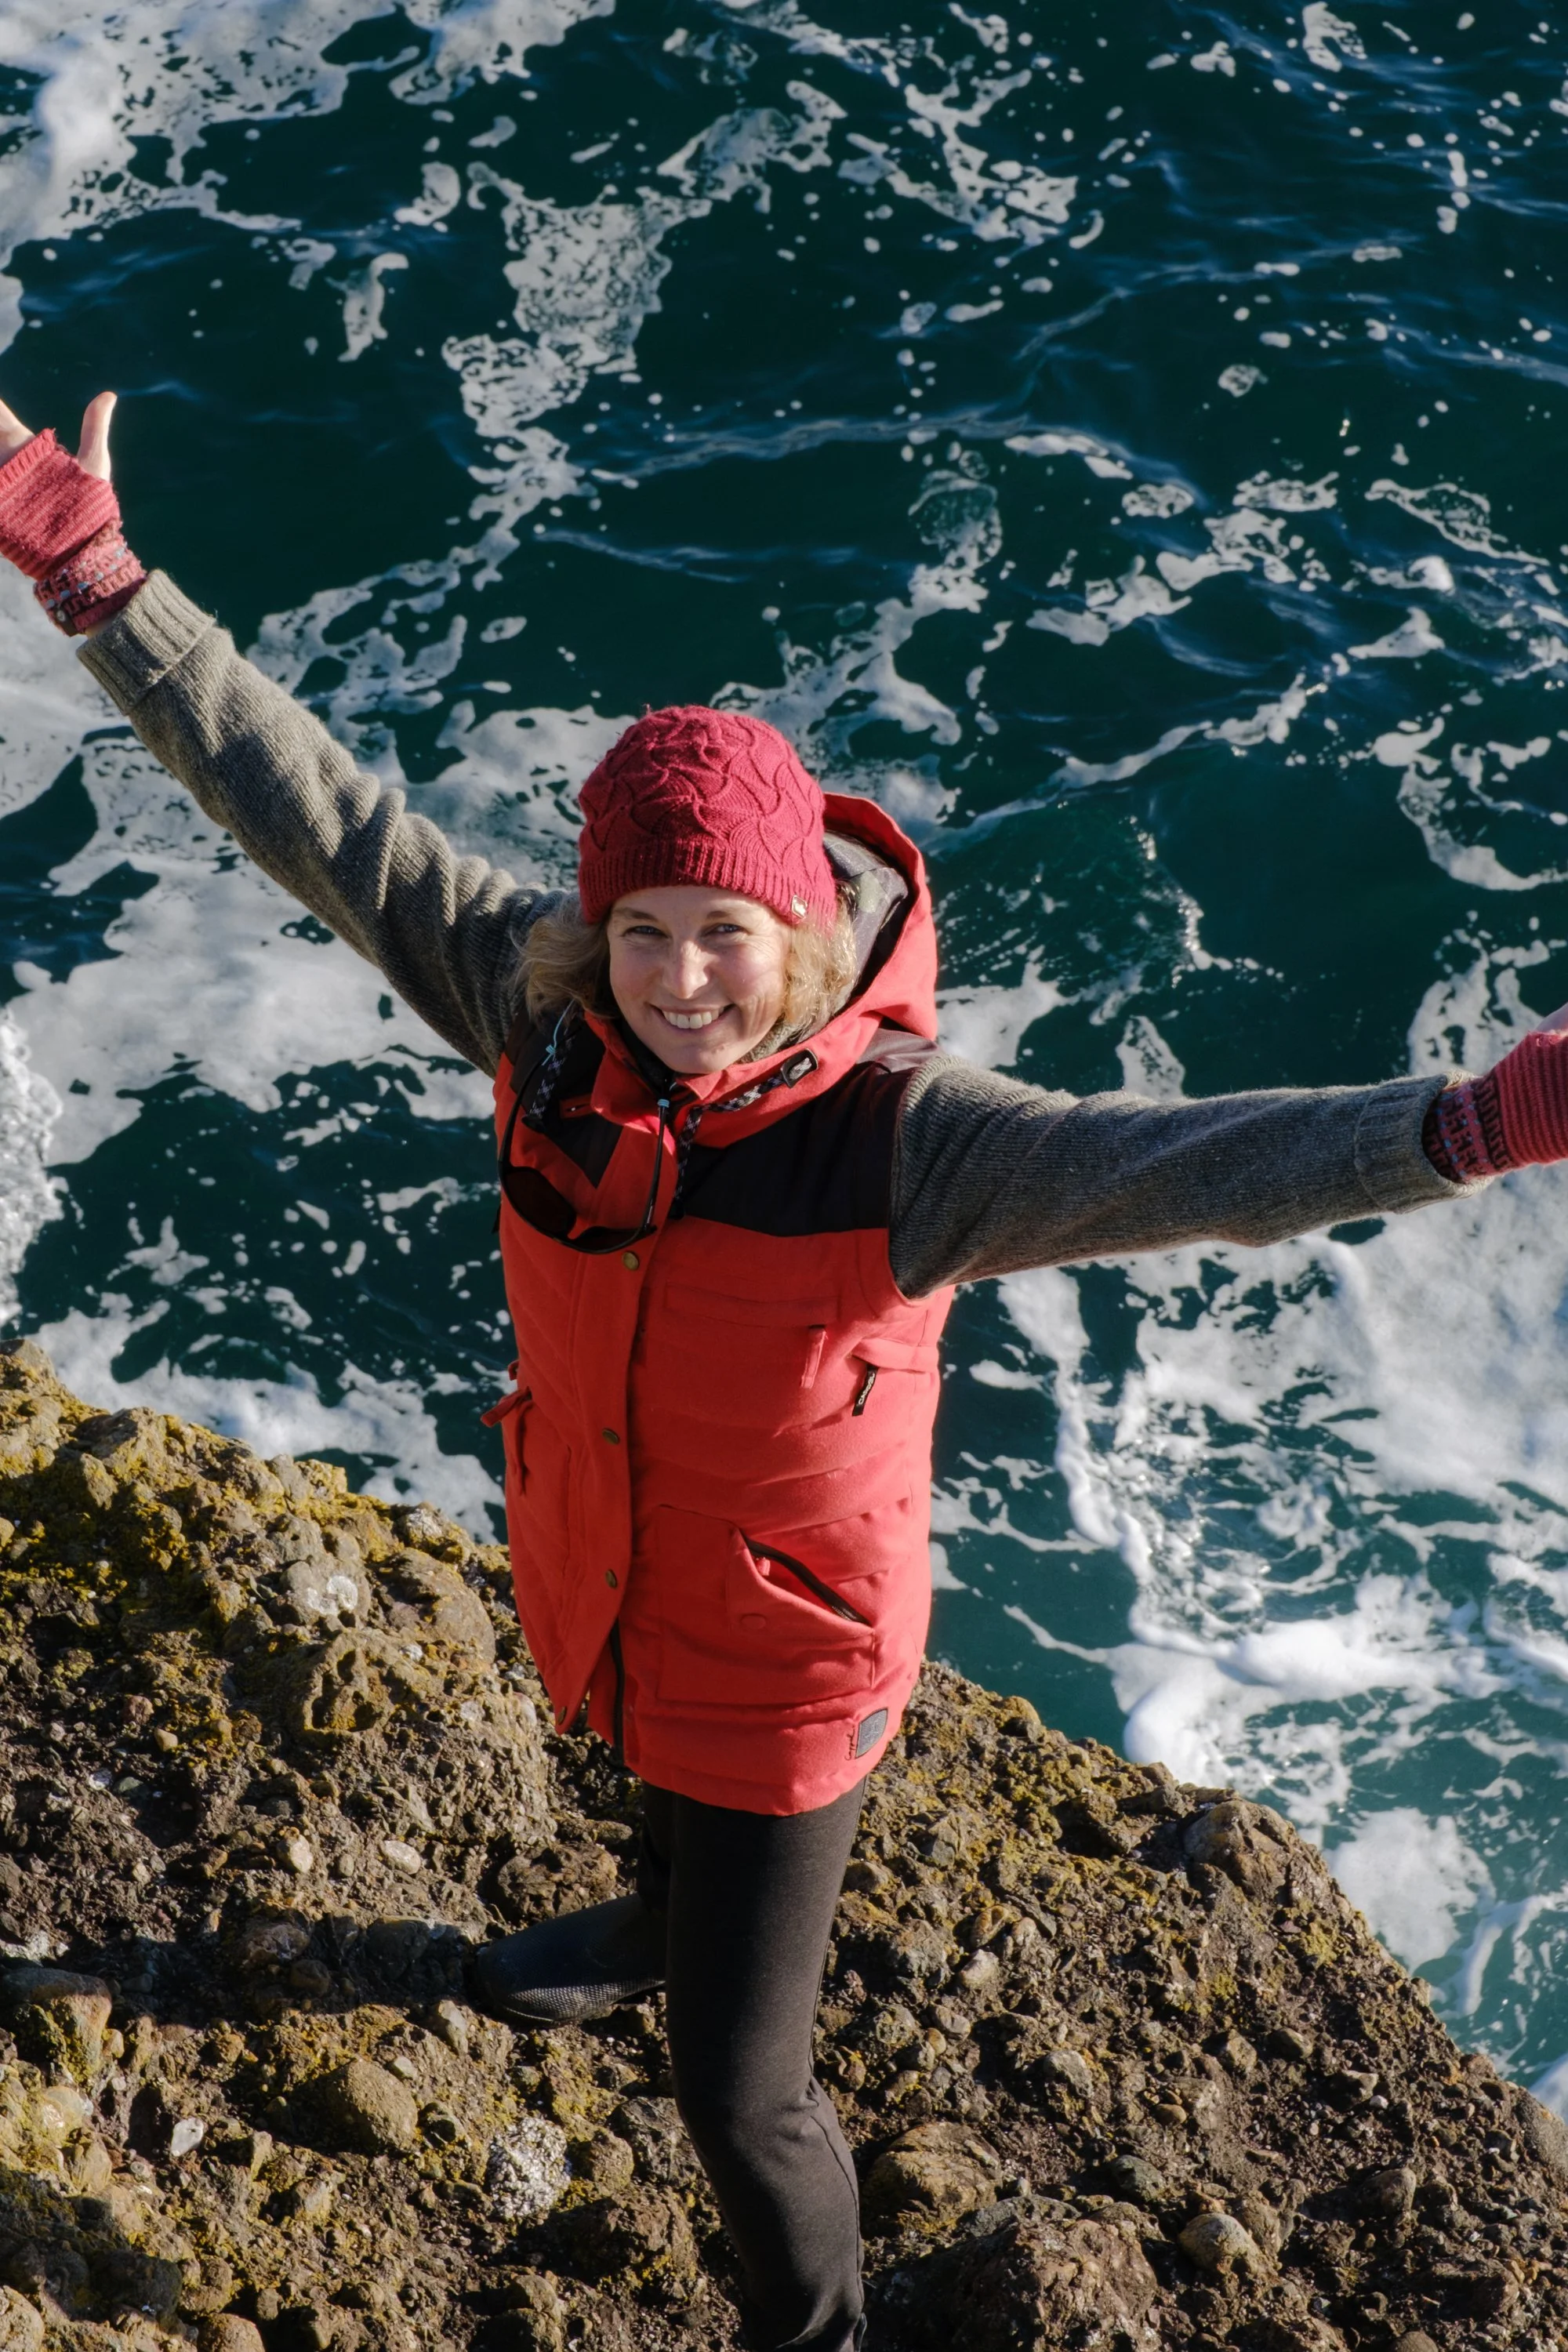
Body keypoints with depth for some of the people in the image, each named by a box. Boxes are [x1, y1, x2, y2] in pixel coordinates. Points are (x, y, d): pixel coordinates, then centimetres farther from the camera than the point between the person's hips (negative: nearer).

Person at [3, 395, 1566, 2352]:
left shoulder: (901, 1137, -35)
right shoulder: (543, 1005, -22)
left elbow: (1178, 1166, -47)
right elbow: (307, 811, -18)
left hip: (789, 1656, -5)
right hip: (601, 1591, 5)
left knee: (739, 2105, 9)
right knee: (661, 1775, 41)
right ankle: (662, 1937, 77)